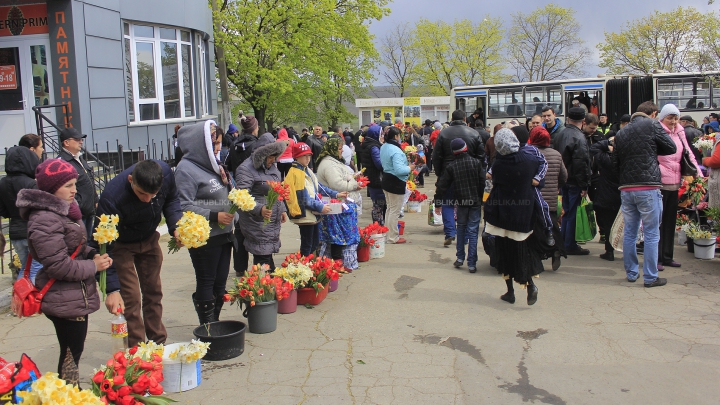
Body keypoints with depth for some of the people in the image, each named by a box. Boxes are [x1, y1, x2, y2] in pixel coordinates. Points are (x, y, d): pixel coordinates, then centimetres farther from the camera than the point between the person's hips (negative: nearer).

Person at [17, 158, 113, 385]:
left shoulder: (64, 210, 8)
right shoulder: (45, 221, -22)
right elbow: (59, 266, -25)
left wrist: (94, 256, 1)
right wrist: (93, 267, -15)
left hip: (76, 297, 10)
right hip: (65, 303, -10)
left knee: (74, 352, 20)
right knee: (71, 356, 2)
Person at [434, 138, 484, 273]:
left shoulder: (451, 166, -3)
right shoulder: (476, 163, -5)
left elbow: (442, 186, -2)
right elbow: (483, 182, -6)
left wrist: (438, 203, 7)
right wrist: (483, 199, 5)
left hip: (461, 202, 1)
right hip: (475, 201, -1)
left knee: (461, 228, 20)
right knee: (473, 231, 2)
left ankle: (460, 258, 18)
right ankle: (472, 264, 2)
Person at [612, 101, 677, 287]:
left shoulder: (621, 132, 13)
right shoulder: (652, 125, -4)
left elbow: (615, 163, 15)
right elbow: (671, 148, 2)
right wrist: (652, 149, 16)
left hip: (626, 189, 6)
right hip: (648, 188, -5)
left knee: (629, 232, 13)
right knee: (651, 234, 1)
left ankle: (631, 273, 19)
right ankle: (650, 277, 4)